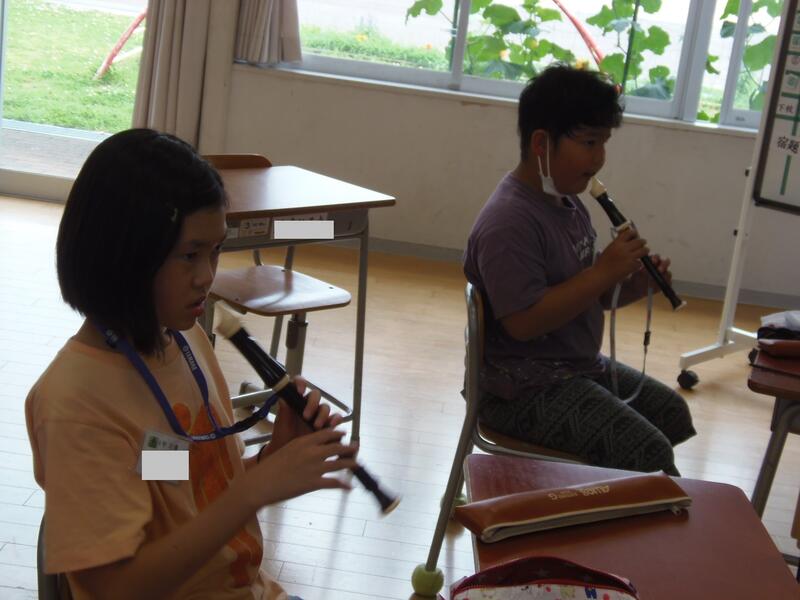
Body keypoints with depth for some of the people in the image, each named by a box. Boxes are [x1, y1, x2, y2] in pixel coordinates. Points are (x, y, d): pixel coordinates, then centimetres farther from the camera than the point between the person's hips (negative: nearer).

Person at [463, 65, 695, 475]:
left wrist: (631, 287, -4)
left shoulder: (569, 204, 8)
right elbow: (524, 321, -30)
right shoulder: (509, 223, -24)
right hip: (526, 389, -11)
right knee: (650, 453, -18)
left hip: (581, 366, 11)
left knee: (672, 412, 21)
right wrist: (603, 272, -26)